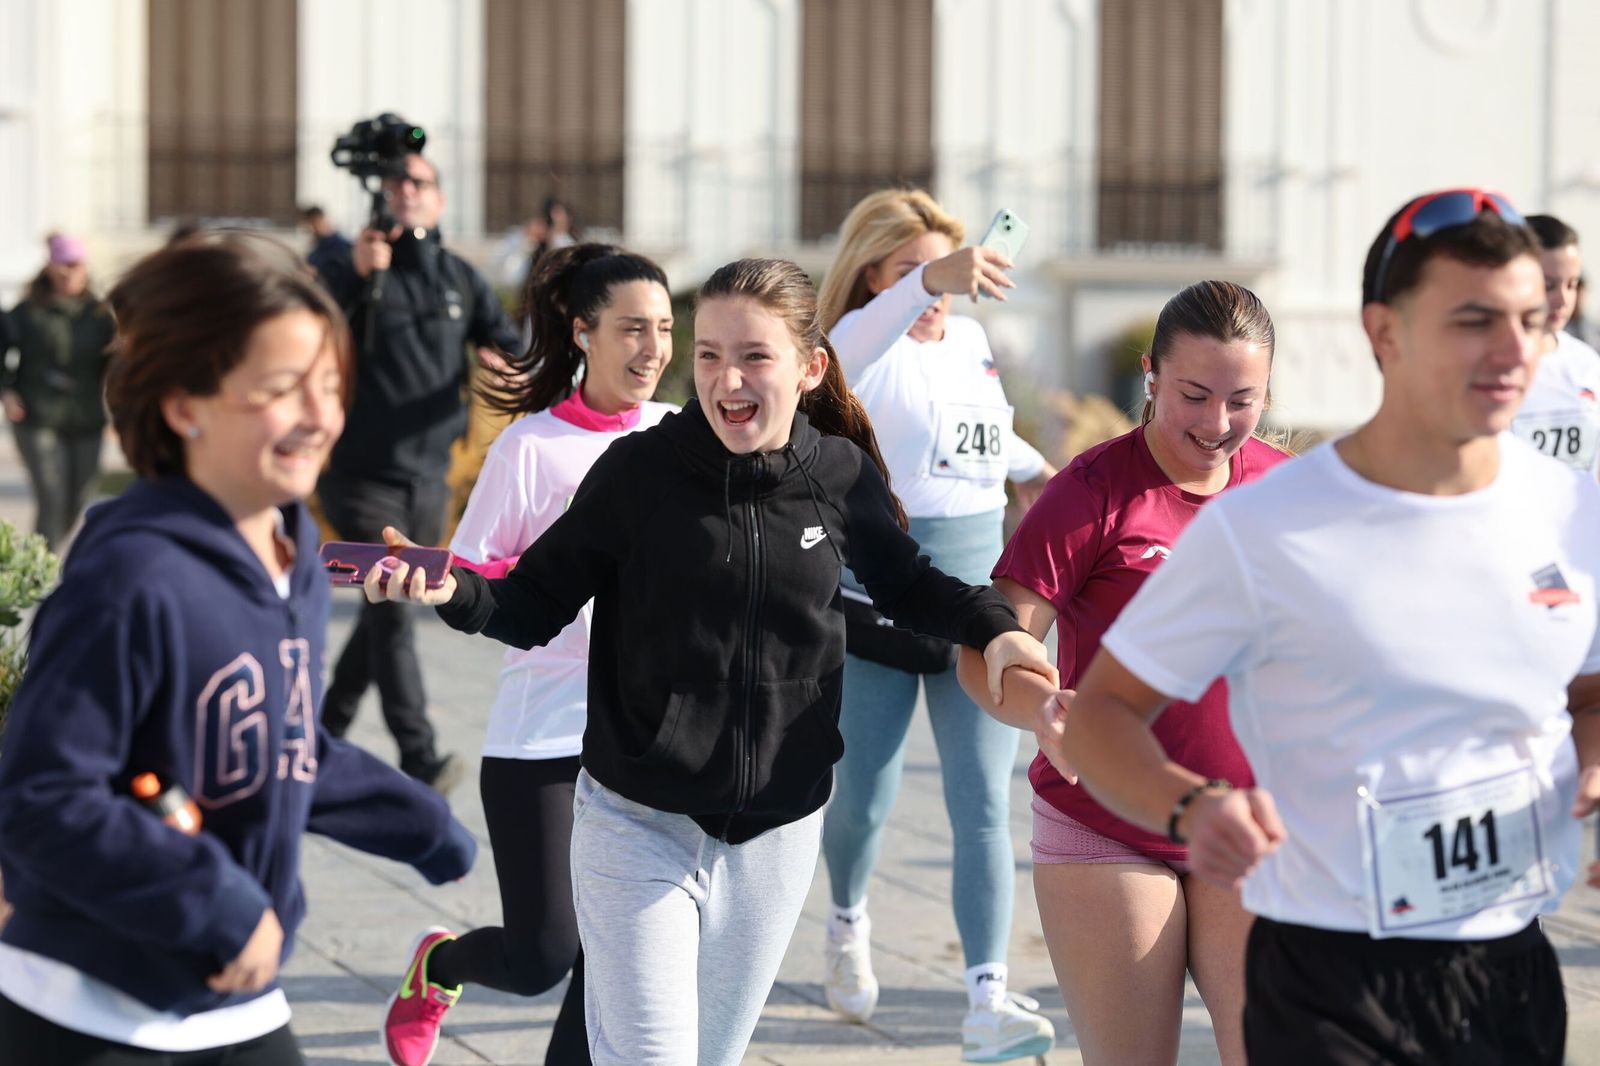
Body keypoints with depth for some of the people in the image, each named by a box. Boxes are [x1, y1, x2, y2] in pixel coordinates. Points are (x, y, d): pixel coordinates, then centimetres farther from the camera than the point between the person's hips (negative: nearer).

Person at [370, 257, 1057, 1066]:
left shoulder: (842, 477, -5)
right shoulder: (639, 470, -12)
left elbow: (902, 583, 13)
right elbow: (537, 604, -5)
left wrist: (991, 627, -4)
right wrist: (454, 593, -24)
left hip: (777, 833, 3)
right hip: (638, 824, -3)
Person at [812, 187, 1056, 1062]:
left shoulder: (971, 338, 6)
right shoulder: (864, 345, -13)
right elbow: (845, 360, -42)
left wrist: (1033, 470, 10)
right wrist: (931, 281, -60)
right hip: (874, 614, -4)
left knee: (982, 806, -7)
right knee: (861, 801, 10)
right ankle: (849, 923, 43)